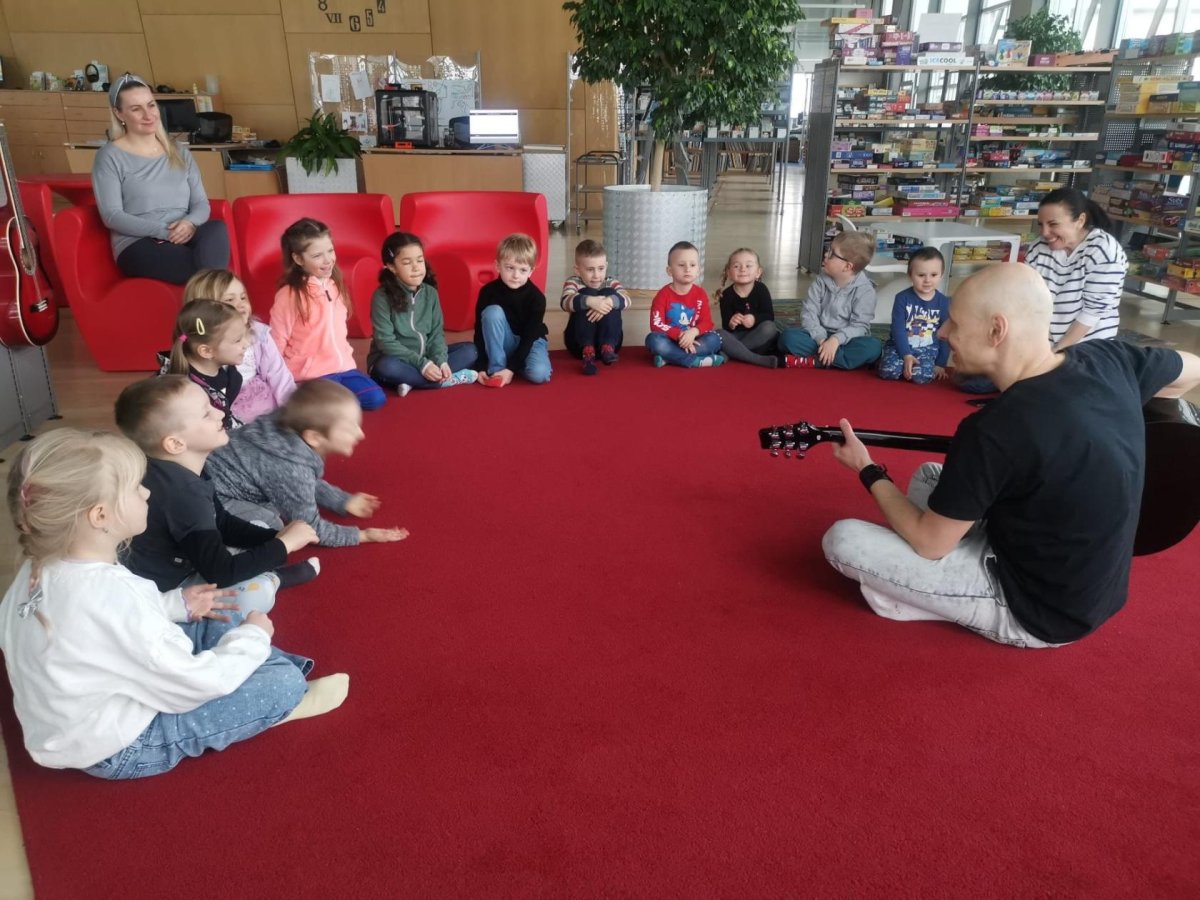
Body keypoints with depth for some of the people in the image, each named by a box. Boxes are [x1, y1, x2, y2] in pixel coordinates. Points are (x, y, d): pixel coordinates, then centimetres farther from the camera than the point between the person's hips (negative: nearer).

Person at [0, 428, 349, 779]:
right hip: (120, 747, -9)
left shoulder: (45, 567, -9)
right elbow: (196, 683, -28)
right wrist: (253, 637, -11)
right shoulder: (111, 595, -37)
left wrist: (175, 604, 5)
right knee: (283, 683, -10)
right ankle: (288, 700, 21)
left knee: (217, 621, 14)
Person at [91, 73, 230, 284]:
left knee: (216, 229, -35)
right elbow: (112, 216, -5)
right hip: (138, 246, -4)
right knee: (210, 263, -36)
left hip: (184, 237, 4)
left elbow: (201, 203, 13)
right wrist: (164, 231, -17)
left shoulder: (179, 152, 20)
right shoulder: (110, 156, 5)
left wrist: (190, 223, -12)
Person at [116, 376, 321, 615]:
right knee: (257, 592, -31)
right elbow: (221, 574, -33)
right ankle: (275, 578, -3)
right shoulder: (183, 493, -32)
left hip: (177, 565, 10)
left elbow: (223, 525, 8)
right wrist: (283, 544, -22)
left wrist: (274, 535, -7)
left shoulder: (177, 472, -2)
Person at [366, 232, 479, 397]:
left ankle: (413, 380, -21)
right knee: (387, 367, -38)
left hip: (427, 358, 5)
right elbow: (386, 342, -19)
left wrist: (441, 361, -19)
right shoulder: (382, 296, -14)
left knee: (470, 350, -8)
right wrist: (421, 364, -26)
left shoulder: (430, 292, 1)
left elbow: (437, 332, 0)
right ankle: (447, 380, -25)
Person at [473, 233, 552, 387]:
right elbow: (479, 331, -13)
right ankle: (495, 369, -21)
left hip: (530, 342, -1)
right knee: (493, 312, -29)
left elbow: (529, 337, -19)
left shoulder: (536, 298, -20)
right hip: (502, 343, 1)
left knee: (539, 374, -32)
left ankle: (507, 366, 0)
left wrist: (511, 368, -28)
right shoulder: (488, 292, -16)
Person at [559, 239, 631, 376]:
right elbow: (565, 303, -25)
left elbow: (626, 300, -17)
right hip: (579, 342, -1)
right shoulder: (573, 282, -2)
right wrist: (590, 301, -43)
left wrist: (608, 302, -39)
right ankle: (587, 351, -34)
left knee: (609, 293, -18)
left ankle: (608, 347, -30)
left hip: (608, 339, 1)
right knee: (587, 294, -22)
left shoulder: (610, 282, 4)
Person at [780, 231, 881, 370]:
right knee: (788, 336, -25)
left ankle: (814, 361, -32)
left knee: (873, 347, -35)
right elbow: (809, 313, -6)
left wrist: (836, 339, -34)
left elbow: (859, 326, -15)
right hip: (819, 337, 1)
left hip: (845, 341, -1)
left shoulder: (865, 290, -8)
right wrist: (821, 339, -23)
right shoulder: (820, 281, 2)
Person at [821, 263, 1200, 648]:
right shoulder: (1106, 358, -9)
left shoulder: (994, 432, -30)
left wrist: (869, 471, -2)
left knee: (841, 539, -14)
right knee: (929, 476, 21)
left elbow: (929, 542, -16)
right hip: (1086, 586, 8)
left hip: (1034, 610, -8)